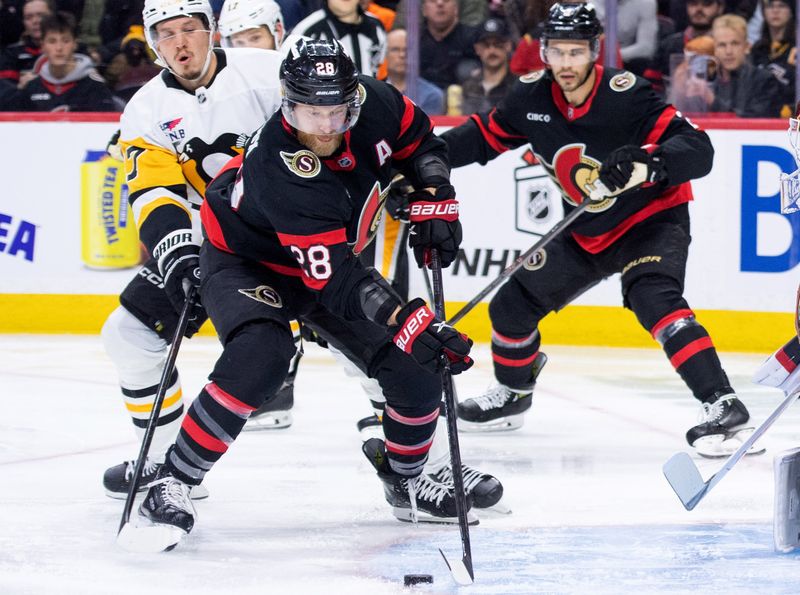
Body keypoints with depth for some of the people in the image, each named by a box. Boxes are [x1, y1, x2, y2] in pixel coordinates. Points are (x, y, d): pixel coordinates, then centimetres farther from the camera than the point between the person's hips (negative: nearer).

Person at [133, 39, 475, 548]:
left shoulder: (372, 103, -23)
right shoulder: (281, 172, -39)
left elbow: (419, 142, 3)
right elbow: (333, 278, -41)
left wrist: (435, 200, -10)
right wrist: (407, 321, -47)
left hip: (336, 254, 6)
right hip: (248, 262, -6)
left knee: (417, 368, -2)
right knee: (260, 355, -34)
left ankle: (405, 477, 25)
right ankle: (173, 482, -23)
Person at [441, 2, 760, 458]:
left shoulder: (626, 95, -26)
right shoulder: (533, 97, -8)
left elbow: (698, 150, -31)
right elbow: (485, 137, 8)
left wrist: (644, 160, -49)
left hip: (652, 219, -7)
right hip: (586, 232, 7)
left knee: (654, 300, -32)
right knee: (513, 304, 9)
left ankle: (723, 406, -35)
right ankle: (513, 395, 35)